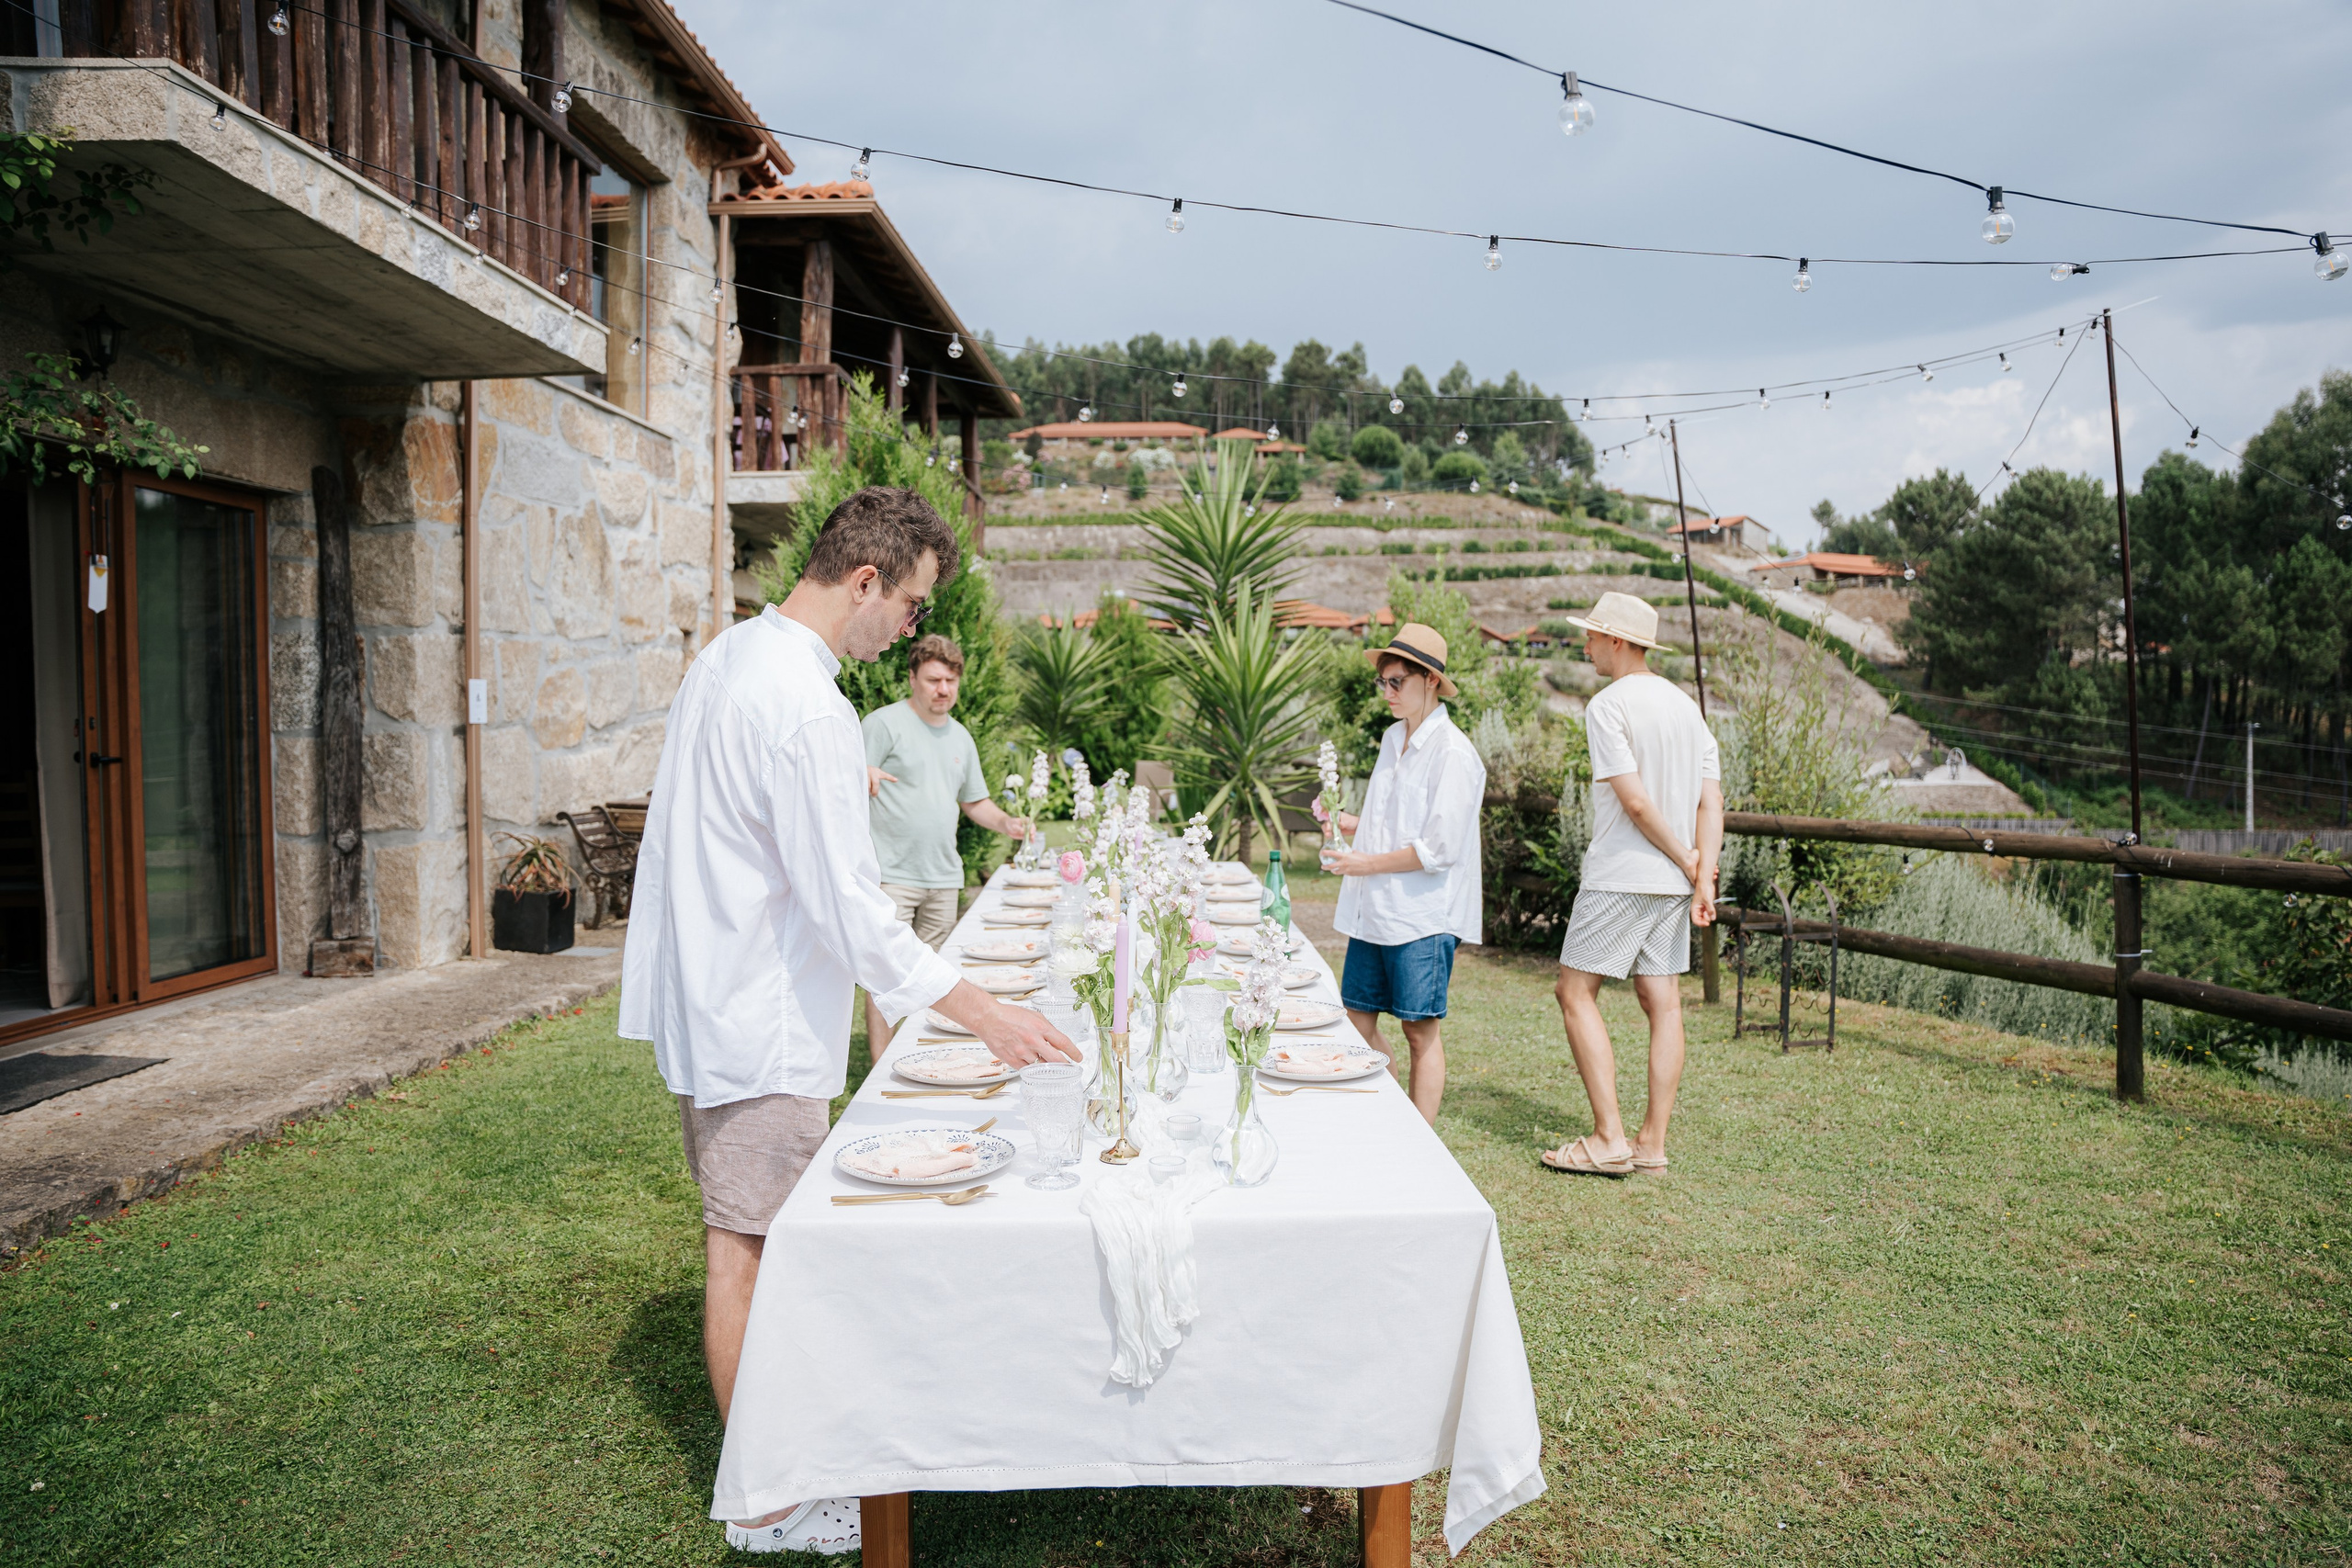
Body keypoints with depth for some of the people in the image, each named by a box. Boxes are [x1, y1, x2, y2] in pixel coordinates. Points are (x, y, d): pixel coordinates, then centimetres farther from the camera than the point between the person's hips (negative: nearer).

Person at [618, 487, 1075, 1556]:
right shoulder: (808, 709, -25)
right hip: (758, 1020, -10)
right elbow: (848, 907, -27)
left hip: (706, 993, 10)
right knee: (747, 1248, 2)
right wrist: (983, 1015, -26)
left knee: (746, 1236, 21)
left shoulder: (728, 654, 7)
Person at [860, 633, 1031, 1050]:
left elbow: (974, 801, 27)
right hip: (893, 875, -6)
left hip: (944, 878, 7)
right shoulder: (885, 723, -4)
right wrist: (863, 776, -32)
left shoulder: (960, 737, 17)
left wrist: (1006, 822, 8)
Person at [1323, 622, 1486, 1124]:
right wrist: (1350, 823, 7)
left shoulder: (1452, 752, -13)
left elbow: (1439, 848, -18)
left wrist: (1367, 864, -13)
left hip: (1422, 916, -8)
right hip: (1373, 911, 8)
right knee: (1356, 1021, 10)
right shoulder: (1393, 739, 13)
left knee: (1420, 1031, 1)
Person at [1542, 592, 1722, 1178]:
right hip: (1672, 884, 8)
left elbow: (1635, 802, -17)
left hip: (1619, 876, -8)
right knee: (1662, 1002, 8)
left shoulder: (1608, 706, -12)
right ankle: (1653, 1144, 13)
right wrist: (1703, 879, 1)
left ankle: (1609, 1140, -2)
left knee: (1576, 992, 1)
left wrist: (1687, 861, -5)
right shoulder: (1687, 706, 12)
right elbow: (1711, 801, 6)